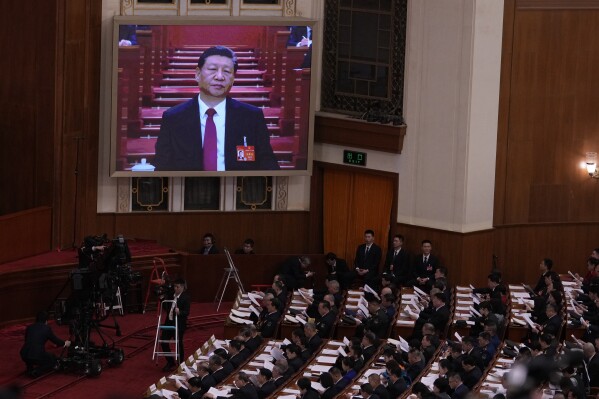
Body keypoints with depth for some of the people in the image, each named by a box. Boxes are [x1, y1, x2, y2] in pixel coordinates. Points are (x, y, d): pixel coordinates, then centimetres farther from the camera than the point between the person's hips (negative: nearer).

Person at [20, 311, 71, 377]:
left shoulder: (29, 327, 16)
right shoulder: (47, 328, 5)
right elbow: (55, 340, 19)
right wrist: (65, 343, 41)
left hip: (24, 355, 5)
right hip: (38, 355, -5)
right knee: (53, 360, 24)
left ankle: (30, 369, 21)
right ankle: (37, 371, 2)